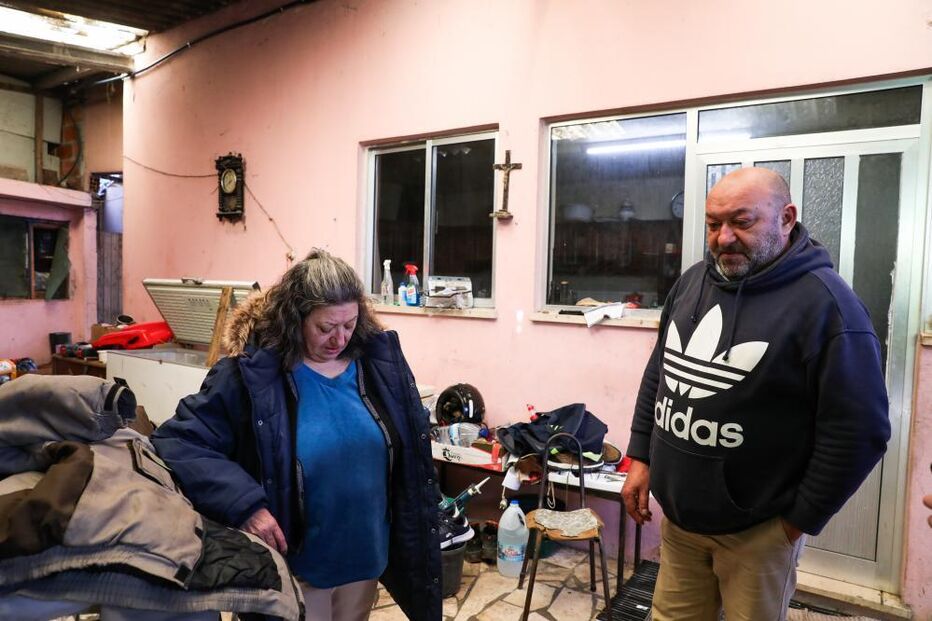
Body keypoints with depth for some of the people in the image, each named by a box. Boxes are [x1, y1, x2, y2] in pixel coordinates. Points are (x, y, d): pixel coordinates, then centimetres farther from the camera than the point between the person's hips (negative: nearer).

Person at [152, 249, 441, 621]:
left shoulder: (380, 361, -6)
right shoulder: (251, 374, -19)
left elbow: (412, 447, 7)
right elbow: (178, 442, -18)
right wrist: (244, 505, -28)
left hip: (366, 556, 5)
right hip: (295, 566, -4)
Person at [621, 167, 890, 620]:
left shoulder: (825, 304, -16)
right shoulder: (691, 282, 3)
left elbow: (859, 431, -15)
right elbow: (657, 374, 11)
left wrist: (800, 521, -10)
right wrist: (640, 458, 7)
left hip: (757, 531, -5)